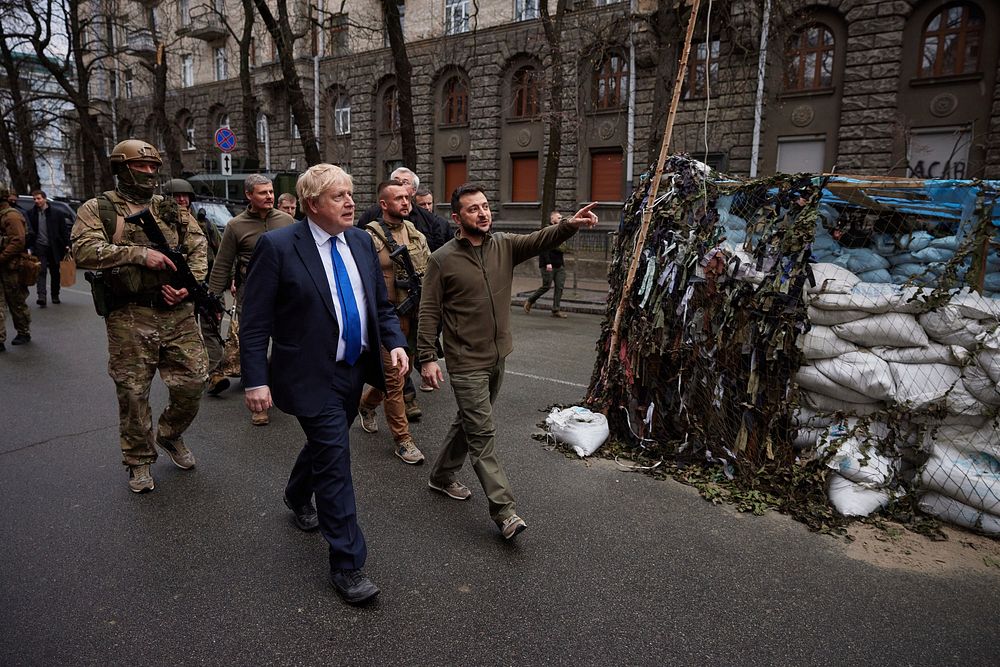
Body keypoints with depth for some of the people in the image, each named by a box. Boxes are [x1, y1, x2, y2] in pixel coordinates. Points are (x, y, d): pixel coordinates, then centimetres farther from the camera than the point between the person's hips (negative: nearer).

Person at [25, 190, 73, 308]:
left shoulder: (57, 213, -1)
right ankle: (41, 297, -17)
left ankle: (55, 296, 23)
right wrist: (29, 247, 0)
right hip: (39, 246, 0)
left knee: (55, 272, 10)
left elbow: (64, 229, 2)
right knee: (41, 272, -9)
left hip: (54, 247, 0)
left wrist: (66, 245, -5)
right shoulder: (31, 213, 4)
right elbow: (29, 232, 6)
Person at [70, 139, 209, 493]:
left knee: (192, 382, 4)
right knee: (133, 392, 6)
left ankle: (170, 435, 32)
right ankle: (139, 460, 24)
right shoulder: (98, 209, 3)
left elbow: (198, 248, 8)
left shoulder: (172, 210, 14)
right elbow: (84, 251, -12)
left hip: (178, 314, 3)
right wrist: (140, 254, -20)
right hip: (130, 318, -3)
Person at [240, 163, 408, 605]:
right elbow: (255, 323, -13)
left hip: (355, 371, 7)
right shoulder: (277, 247, -14)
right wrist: (256, 380, -18)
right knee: (335, 461, -4)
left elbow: (381, 304, 10)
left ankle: (297, 497, 56)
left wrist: (395, 342, -7)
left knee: (326, 445, 25)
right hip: (312, 376, -6)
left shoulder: (361, 241, 3)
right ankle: (347, 565, 10)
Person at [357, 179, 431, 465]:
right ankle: (402, 439, 13)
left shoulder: (416, 234, 9)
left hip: (414, 316, 6)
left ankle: (366, 404, 46)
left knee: (396, 371, 19)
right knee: (393, 379, 1)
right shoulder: (370, 238, -10)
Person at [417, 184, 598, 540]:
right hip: (467, 362, -6)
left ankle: (442, 475, 41)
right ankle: (504, 511, 1)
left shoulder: (505, 246, 3)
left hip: (497, 357, 6)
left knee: (470, 423, 20)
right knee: (482, 433, -4)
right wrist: (427, 358, -14)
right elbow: (429, 313, -8)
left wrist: (570, 224, -31)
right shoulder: (443, 259, -9)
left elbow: (540, 240, -13)